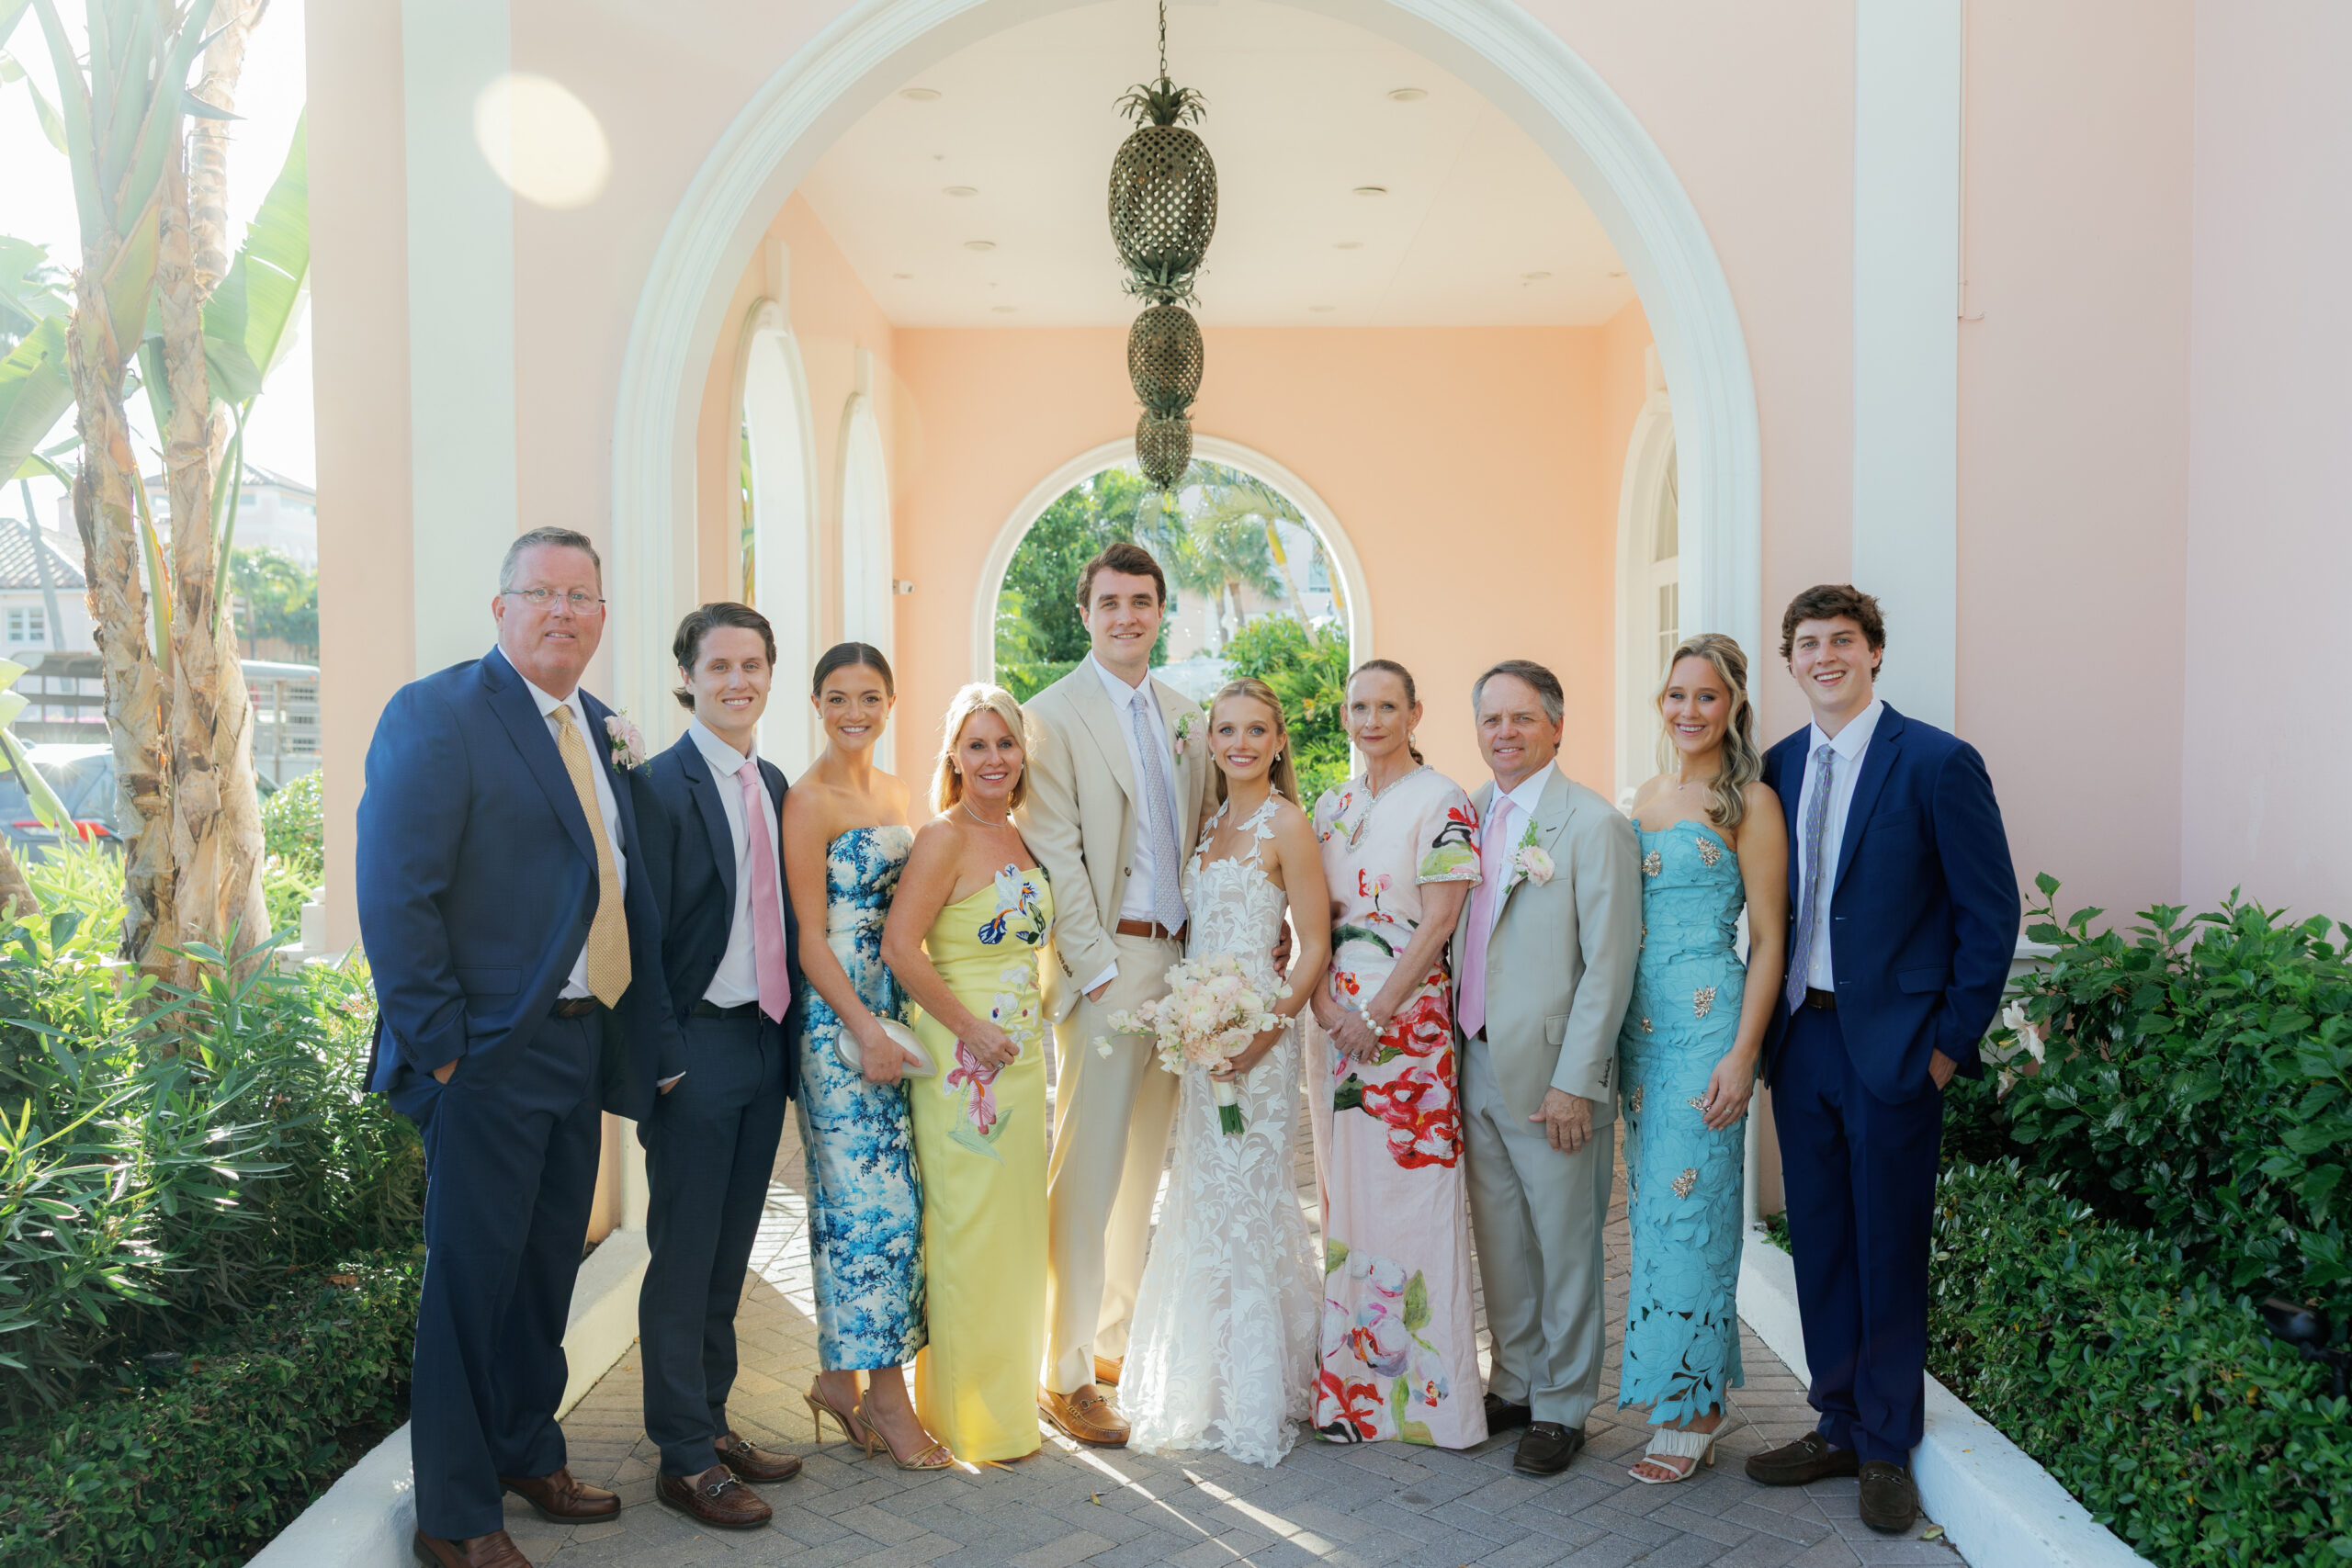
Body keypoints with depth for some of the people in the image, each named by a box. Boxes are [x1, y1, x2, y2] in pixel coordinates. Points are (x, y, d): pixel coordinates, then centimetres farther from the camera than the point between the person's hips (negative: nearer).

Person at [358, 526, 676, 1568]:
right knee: (472, 1279, 5)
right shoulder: (436, 715, -12)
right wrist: (440, 1045, -16)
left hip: (582, 1045, 8)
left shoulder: (596, 730, 12)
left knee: (547, 1269, 20)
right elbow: (394, 896, -17)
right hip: (491, 1054, -7)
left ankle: (529, 1455, 39)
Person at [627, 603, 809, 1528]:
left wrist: (790, 1031, 10)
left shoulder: (774, 785, 10)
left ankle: (713, 1419, 31)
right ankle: (684, 1459, 16)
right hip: (698, 1045, -7)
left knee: (731, 1251, 17)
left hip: (766, 1041, 7)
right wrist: (658, 1053, -14)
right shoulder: (660, 785, -12)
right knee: (684, 1256, 4)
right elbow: (643, 932, -13)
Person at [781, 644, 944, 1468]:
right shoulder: (808, 800, -9)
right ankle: (883, 1391, 9)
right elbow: (809, 936, -12)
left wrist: (910, 1021, 13)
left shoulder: (894, 792, 13)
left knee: (892, 1197, 9)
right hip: (838, 1016, -7)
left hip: (894, 1012, 7)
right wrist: (867, 1032, -17)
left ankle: (839, 1376, 22)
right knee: (870, 1199, -3)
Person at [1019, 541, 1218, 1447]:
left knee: (1142, 1167, 14)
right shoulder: (1055, 715, -5)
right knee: (1087, 1173, -3)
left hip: (1177, 961, 7)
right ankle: (1065, 1378, 8)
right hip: (1104, 964, -6)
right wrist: (1100, 969, -15)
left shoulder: (1183, 718, 15)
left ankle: (1115, 1340, 28)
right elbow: (1055, 856, -11)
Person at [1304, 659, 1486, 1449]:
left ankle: (1428, 1389, 10)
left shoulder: (1441, 801, -6)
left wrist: (1377, 1013, -14)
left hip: (1411, 1014, -6)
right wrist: (1325, 1002, -5)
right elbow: (1316, 920, 11)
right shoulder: (1331, 806, 13)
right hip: (1337, 1017, 6)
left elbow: (1440, 921, -11)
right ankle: (1352, 1379, 21)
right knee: (1343, 1190, 9)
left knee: (1412, 1189, -3)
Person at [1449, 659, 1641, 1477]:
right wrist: (1453, 1051, 9)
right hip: (1476, 1064, 6)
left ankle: (1562, 1406, 22)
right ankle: (1513, 1383, 32)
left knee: (1565, 1245, 7)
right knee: (1499, 1239, 17)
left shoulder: (1594, 824, -11)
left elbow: (1609, 965, -14)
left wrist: (1573, 1081, -16)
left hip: (1549, 1073, -6)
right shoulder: (1469, 813, 9)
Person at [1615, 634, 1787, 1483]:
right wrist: (1610, 1032, 13)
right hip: (1640, 1023, 7)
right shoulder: (1642, 797, 13)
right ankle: (1691, 1391, 23)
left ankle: (1689, 1410, 9)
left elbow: (1768, 939, -8)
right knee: (1650, 1202, 10)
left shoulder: (1748, 801, -6)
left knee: (1686, 1203, -4)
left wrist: (1743, 1051, -15)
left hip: (1706, 1022, -7)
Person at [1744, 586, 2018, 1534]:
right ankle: (1839, 1428, 29)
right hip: (1800, 1034, 5)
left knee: (1888, 1251, 6)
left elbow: (1991, 913, -8)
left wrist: (1950, 1041, -9)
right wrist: (1768, 1024, 8)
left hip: (1893, 1045, -5)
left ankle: (1887, 1449, 23)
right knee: (1818, 1242, 13)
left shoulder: (1937, 763, -9)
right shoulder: (1780, 766, 8)